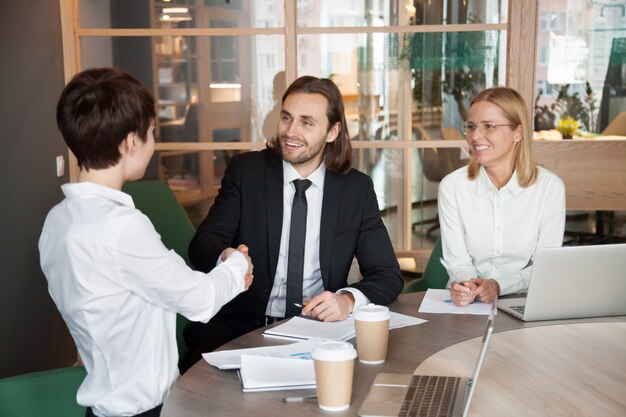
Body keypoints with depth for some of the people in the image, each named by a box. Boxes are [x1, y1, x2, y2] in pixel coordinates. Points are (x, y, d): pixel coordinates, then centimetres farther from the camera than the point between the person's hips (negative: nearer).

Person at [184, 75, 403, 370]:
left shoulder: (356, 188, 4)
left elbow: (388, 276, 3)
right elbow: (203, 243, -5)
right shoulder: (246, 171, 3)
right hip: (239, 329, 0)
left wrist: (348, 299, -20)